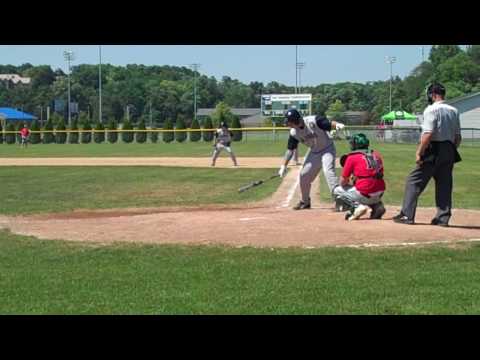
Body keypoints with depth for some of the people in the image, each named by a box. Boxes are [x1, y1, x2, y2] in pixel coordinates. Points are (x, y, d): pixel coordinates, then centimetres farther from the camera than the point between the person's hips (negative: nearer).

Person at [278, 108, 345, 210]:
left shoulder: (314, 121, -27)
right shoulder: (294, 133, -9)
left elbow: (330, 124, -33)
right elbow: (290, 150, -1)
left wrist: (337, 125, -56)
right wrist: (284, 166, -5)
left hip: (327, 149, -7)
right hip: (314, 152, 7)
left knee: (328, 171, -27)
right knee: (304, 175, 9)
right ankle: (305, 202, 30)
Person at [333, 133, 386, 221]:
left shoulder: (352, 157, -3)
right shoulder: (376, 154, 14)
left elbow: (343, 182, 0)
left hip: (365, 195, -6)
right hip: (380, 194, 6)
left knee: (337, 190, 13)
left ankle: (357, 206, -9)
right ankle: (377, 206, 11)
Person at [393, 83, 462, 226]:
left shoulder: (431, 110, -10)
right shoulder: (454, 111, 11)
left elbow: (428, 134, -19)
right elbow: (458, 136, 12)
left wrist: (419, 153, -15)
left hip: (433, 151, -7)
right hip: (449, 151, 7)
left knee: (414, 181, 0)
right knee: (444, 184, 11)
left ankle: (407, 215, -2)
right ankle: (443, 218, 10)